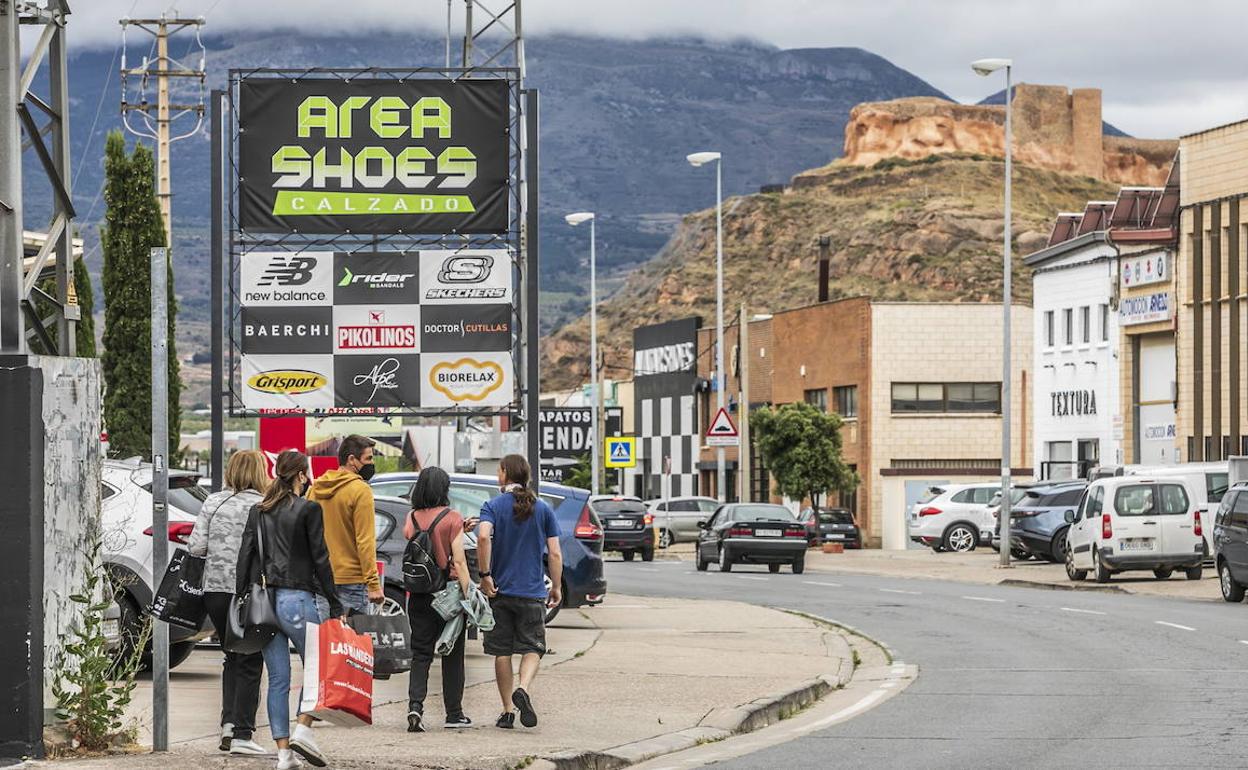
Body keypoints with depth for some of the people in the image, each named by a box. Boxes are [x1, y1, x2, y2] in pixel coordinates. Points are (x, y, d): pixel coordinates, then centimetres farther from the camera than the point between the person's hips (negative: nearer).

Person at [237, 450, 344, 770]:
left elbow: (245, 556, 8)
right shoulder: (308, 510, -5)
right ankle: (303, 729, -5)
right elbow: (320, 559, -6)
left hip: (263, 599, 5)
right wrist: (335, 605, -3)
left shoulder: (258, 511, 10)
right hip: (297, 598, -5)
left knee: (277, 679, 6)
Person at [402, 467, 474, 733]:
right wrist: (467, 593, -9)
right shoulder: (451, 518, -8)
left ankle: (415, 704, -14)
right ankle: (454, 713, 15)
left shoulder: (411, 518, 3)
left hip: (418, 595, 3)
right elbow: (459, 560, -12)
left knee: (420, 654, 6)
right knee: (452, 655, 10)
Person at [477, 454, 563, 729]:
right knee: (532, 648, 6)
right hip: (533, 592, 0)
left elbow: (484, 536, -22)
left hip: (500, 590, 0)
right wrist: (556, 587, 11)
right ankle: (523, 690, -22)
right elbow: (555, 553, 1)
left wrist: (485, 575, -16)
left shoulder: (493, 506, -2)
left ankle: (507, 711, 10)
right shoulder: (543, 509, 4)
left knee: (502, 652, 8)